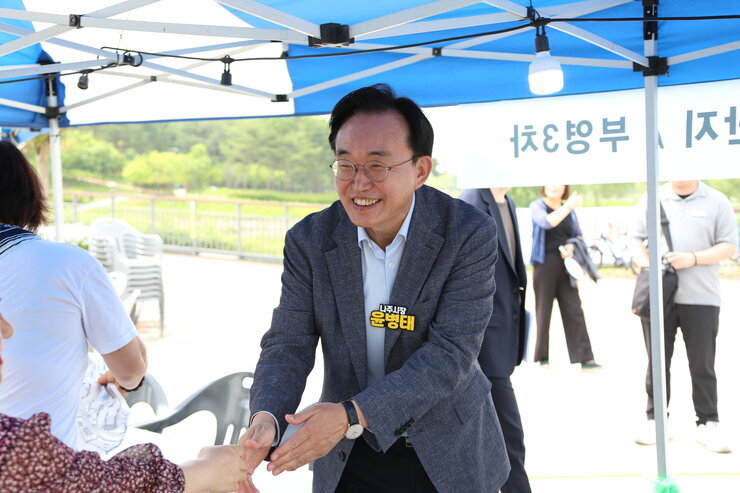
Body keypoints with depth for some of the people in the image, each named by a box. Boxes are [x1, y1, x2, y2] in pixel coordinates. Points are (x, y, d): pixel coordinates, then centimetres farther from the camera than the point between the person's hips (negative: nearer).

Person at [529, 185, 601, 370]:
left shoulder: (570, 210, 14)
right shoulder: (537, 206, 1)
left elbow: (578, 235, 20)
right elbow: (547, 222, -19)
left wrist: (571, 246, -1)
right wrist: (568, 206, -21)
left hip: (566, 265, 4)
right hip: (544, 264, -4)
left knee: (574, 311, 0)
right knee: (544, 311, 1)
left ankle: (585, 358, 0)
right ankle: (542, 357, 12)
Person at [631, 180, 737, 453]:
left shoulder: (716, 202, 3)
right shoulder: (650, 199, 9)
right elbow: (636, 239, 12)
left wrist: (693, 258, -14)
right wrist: (647, 265, -8)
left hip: (701, 298, -2)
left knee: (702, 364, 3)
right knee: (657, 361, 8)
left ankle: (708, 423, 13)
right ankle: (655, 419, 19)